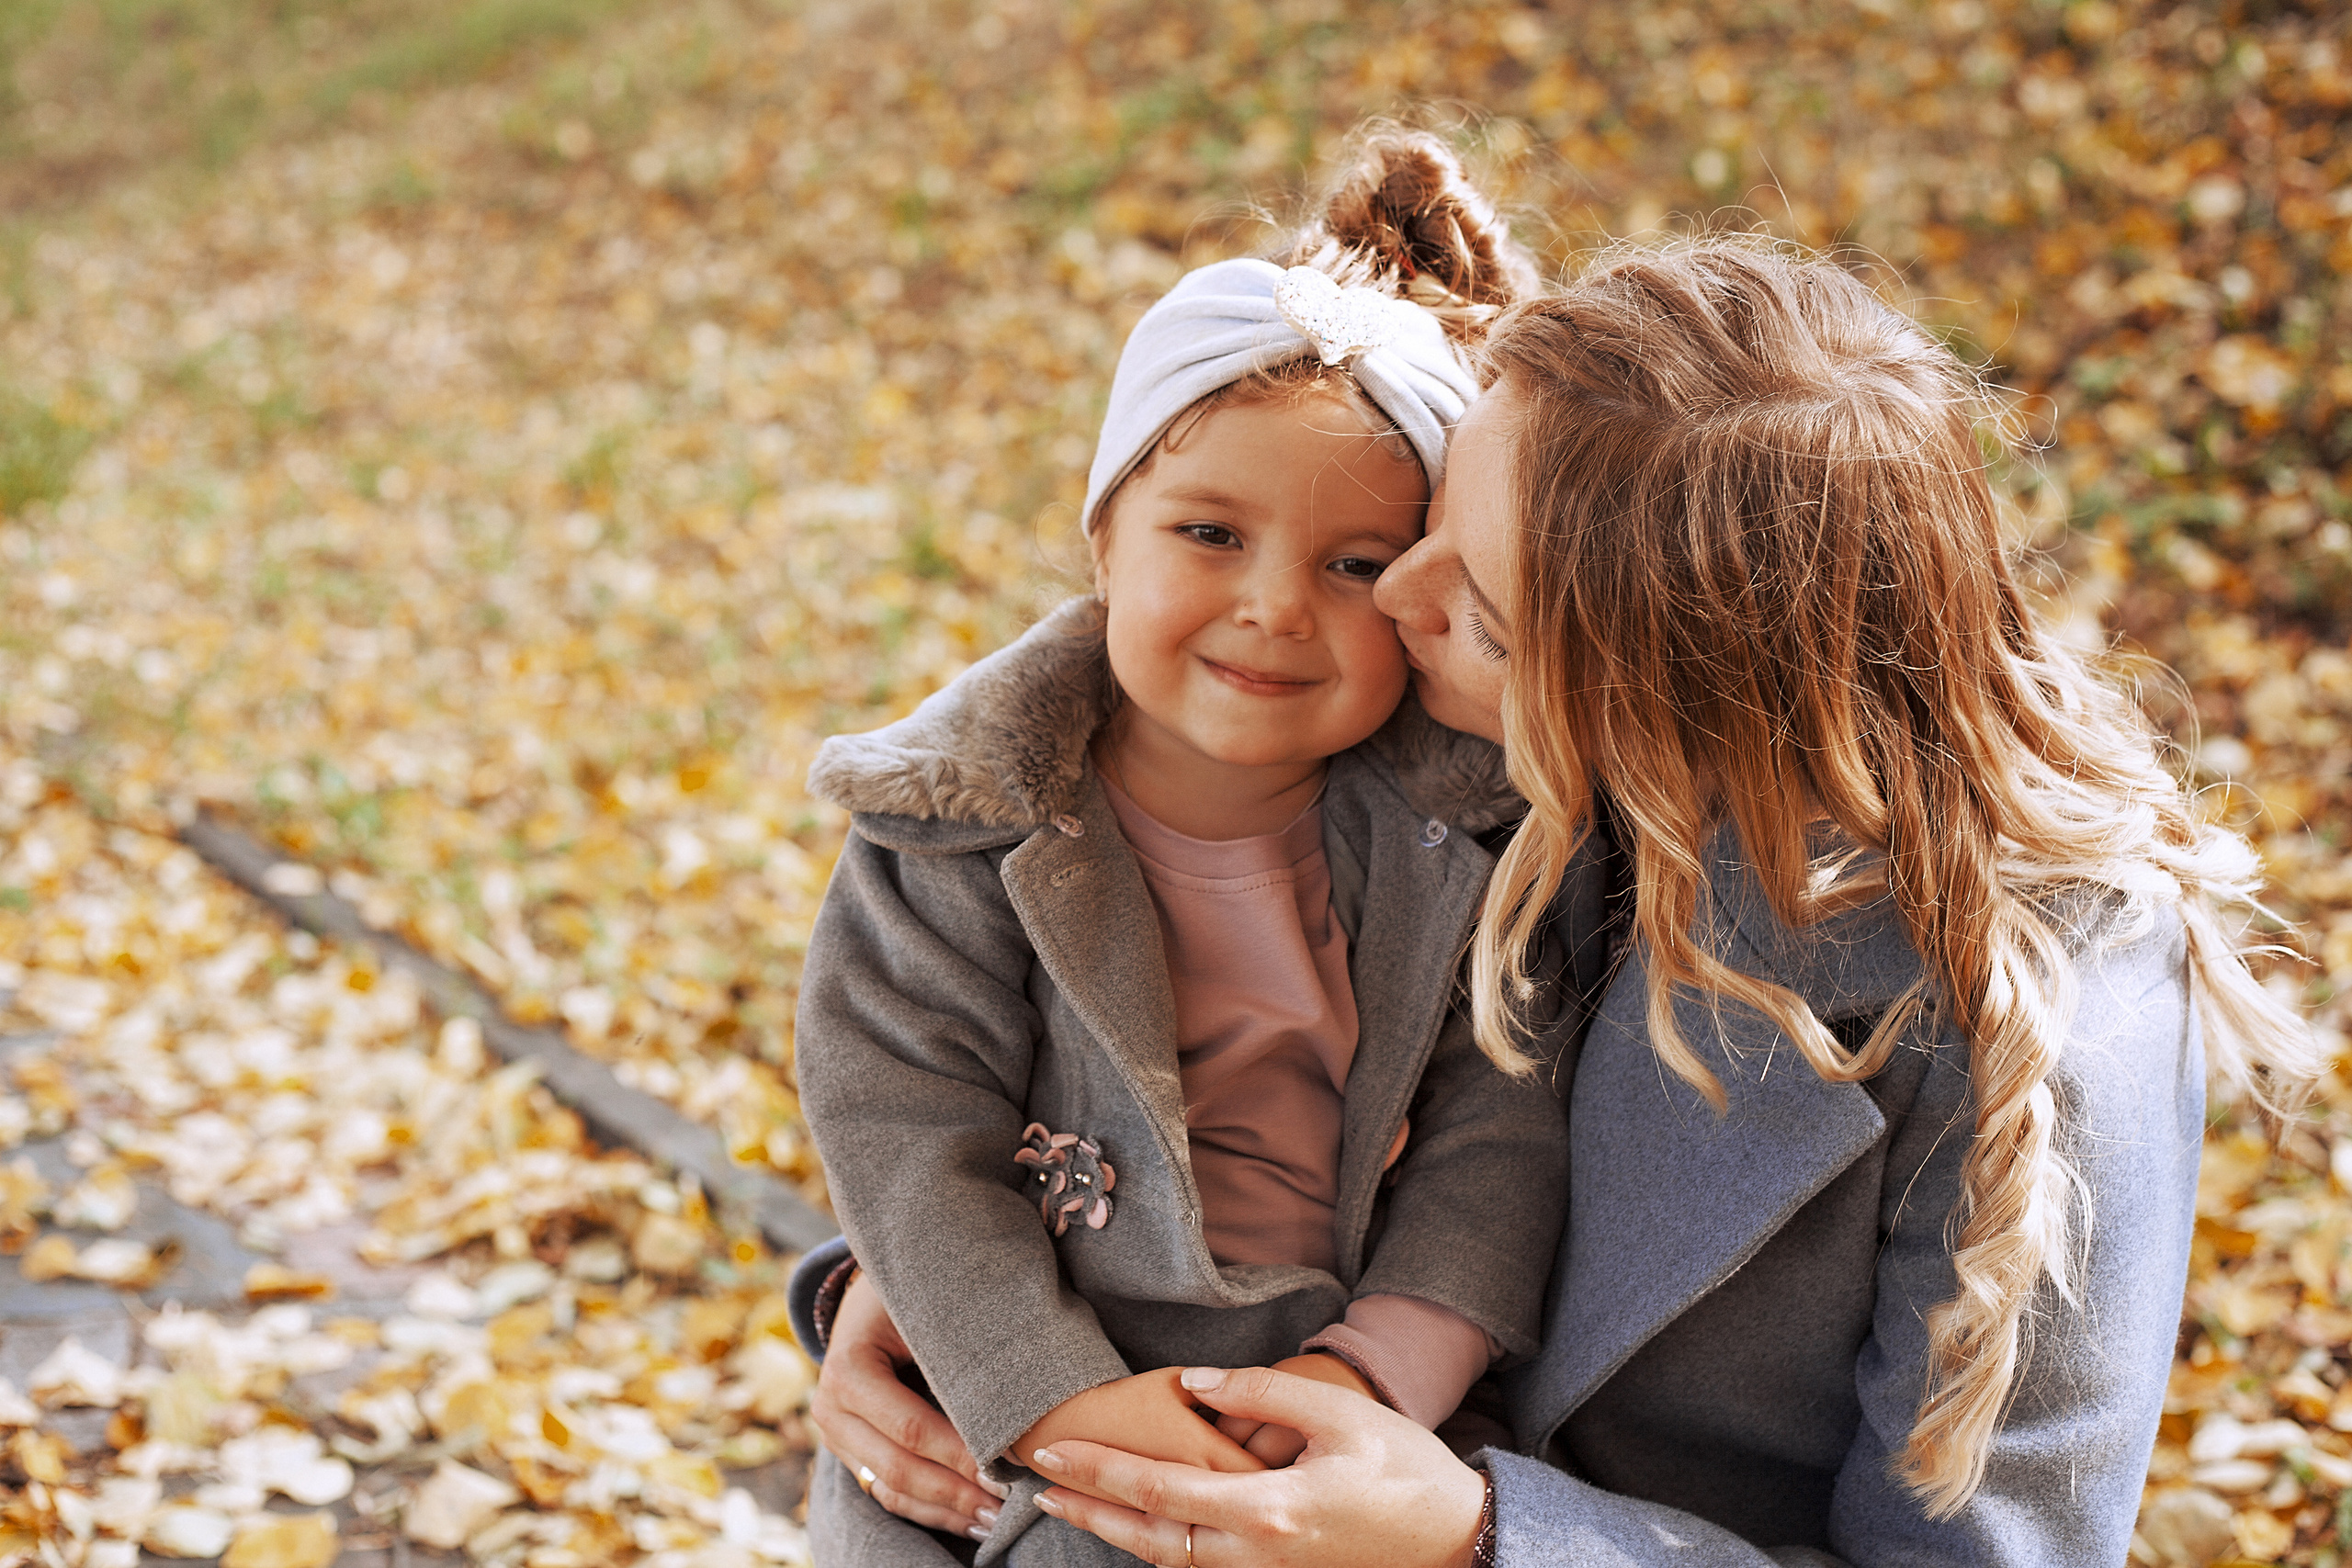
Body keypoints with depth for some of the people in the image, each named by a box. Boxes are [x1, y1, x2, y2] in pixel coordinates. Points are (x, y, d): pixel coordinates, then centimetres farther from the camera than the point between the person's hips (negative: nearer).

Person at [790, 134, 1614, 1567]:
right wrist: (1051, 1396, -20)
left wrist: (1380, 1367, -19)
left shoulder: (1463, 821, -6)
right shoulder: (975, 820, -11)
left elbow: (1503, 1121, -7)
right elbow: (902, 1121, -12)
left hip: (1365, 1408, 2)